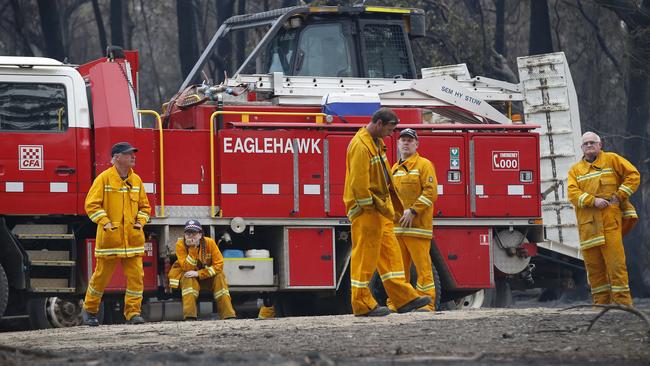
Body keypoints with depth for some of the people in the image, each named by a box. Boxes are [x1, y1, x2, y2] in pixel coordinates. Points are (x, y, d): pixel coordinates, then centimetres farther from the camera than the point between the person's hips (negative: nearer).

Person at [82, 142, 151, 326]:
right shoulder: (104, 178, -4)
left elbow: (144, 206, 21)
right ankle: (89, 310, 20)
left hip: (133, 239, 4)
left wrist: (140, 221, 4)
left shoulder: (136, 180, 12)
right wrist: (105, 222, -15)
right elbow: (92, 204, -6)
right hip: (110, 237, -4)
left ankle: (133, 312, 2)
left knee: (136, 276, -4)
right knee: (102, 275, 4)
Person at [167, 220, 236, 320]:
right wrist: (192, 248, -36)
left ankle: (229, 316, -29)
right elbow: (187, 268, -26)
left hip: (207, 275, 1)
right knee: (189, 279, -34)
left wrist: (198, 273, -31)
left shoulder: (209, 243, -16)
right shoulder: (180, 244, -19)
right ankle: (189, 317, -43)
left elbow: (219, 265, -22)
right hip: (186, 274, -1)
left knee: (219, 277, -26)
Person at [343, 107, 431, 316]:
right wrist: (371, 207, -19)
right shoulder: (361, 146, -18)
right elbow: (359, 183, -23)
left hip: (380, 211, 10)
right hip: (366, 212, -10)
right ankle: (362, 305, -1)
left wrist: (396, 205, 20)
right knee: (365, 257, -5)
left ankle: (403, 298, 12)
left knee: (390, 253, 10)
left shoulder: (376, 143, 14)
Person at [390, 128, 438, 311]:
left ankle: (426, 302, -9)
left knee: (422, 265, -9)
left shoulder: (424, 165, -1)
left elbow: (430, 192, -10)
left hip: (417, 226, -7)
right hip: (396, 226, 7)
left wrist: (413, 211, -17)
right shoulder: (395, 169, 21)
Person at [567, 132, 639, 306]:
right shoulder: (575, 170, 16)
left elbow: (633, 175, 6)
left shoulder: (611, 159, 11)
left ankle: (622, 302, -9)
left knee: (615, 262, -10)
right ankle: (601, 303, 9)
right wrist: (593, 201, -14)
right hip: (587, 224, 3)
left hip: (610, 221, -3)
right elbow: (573, 193, 1)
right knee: (593, 265, 3)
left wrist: (620, 195, -4)